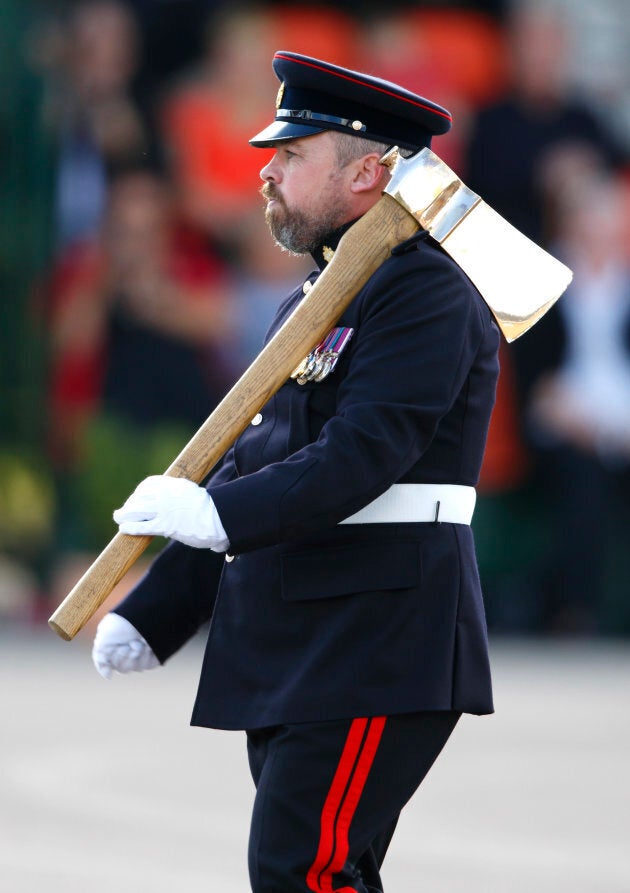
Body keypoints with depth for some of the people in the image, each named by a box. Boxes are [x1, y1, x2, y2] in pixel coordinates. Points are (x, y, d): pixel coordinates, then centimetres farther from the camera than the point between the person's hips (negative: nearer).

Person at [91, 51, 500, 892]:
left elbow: (366, 453, -22)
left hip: (377, 654, -9)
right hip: (287, 660, 10)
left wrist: (221, 514, -32)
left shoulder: (425, 290, -10)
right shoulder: (309, 306, 20)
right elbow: (252, 466, 20)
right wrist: (150, 615, 12)